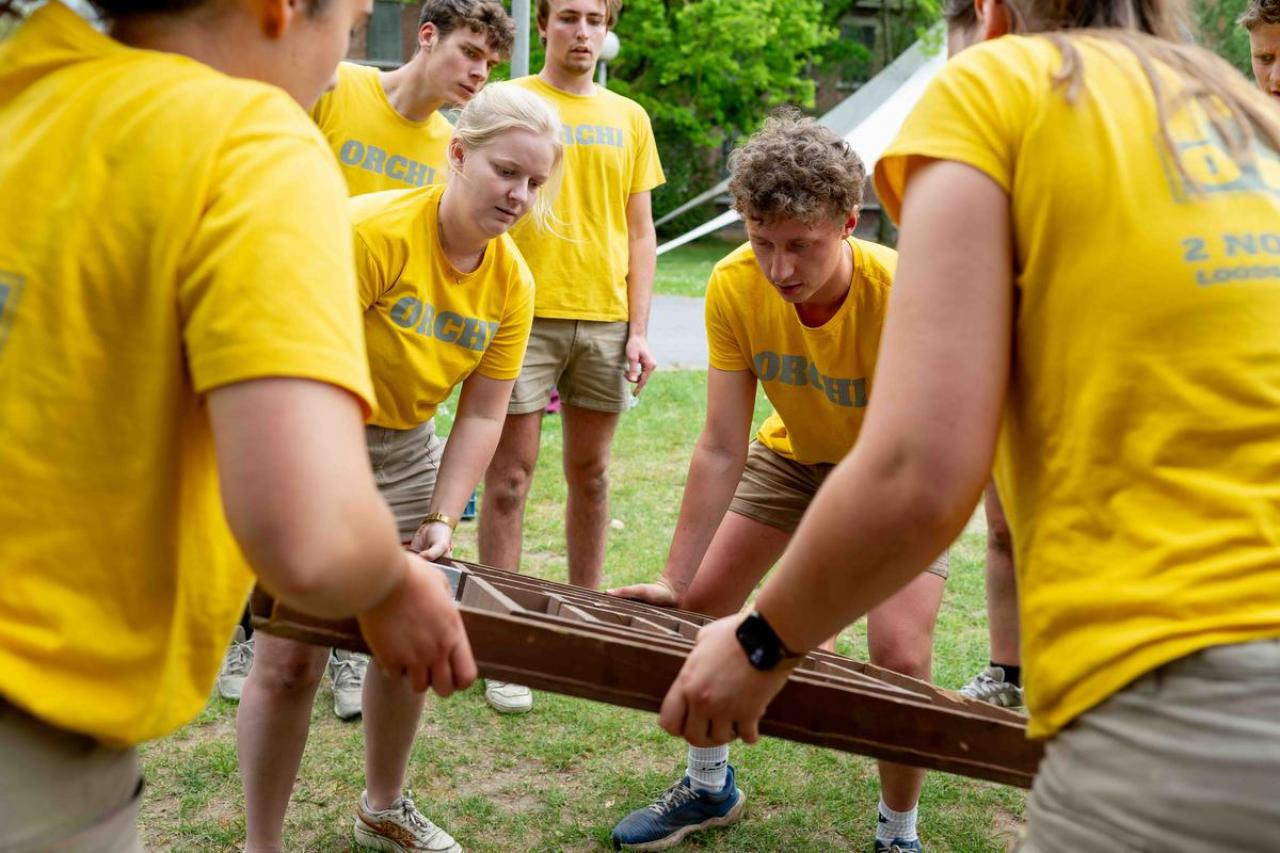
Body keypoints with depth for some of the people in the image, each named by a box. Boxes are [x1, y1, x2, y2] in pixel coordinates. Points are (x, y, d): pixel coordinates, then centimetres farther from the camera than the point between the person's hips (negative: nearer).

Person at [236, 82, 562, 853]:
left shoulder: (512, 282, -5)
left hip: (403, 445, 6)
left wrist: (442, 518, -14)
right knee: (292, 656, -9)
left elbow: (482, 414, -4)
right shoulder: (374, 231, -26)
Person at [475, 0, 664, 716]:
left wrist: (639, 328, 4)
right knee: (511, 474, -2)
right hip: (526, 313, -3)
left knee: (591, 473, 10)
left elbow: (641, 233, 12)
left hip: (605, 319, 3)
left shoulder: (629, 119, 13)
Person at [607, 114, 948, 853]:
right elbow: (722, 451, -21)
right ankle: (710, 786, 28)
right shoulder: (735, 287, -25)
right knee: (699, 606, 2)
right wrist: (673, 581, -23)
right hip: (795, 451, 4)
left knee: (900, 656, -18)